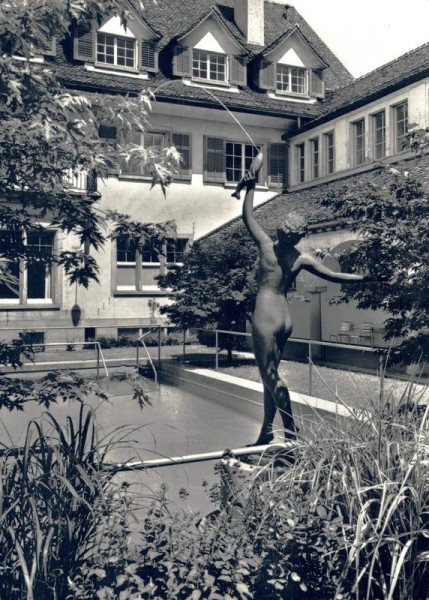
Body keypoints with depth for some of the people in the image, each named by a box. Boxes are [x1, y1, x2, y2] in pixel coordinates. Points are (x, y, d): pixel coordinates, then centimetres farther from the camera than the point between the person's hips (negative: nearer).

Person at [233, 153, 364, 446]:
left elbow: (248, 217, -1)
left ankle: (292, 432, -5)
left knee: (270, 375, -2)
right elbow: (334, 275, 0)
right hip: (285, 319, 6)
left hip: (266, 317, -6)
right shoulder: (302, 259, 0)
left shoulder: (267, 246, -9)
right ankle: (266, 433, 23)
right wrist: (368, 277, 8)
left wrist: (251, 182, 6)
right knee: (270, 375, 14)